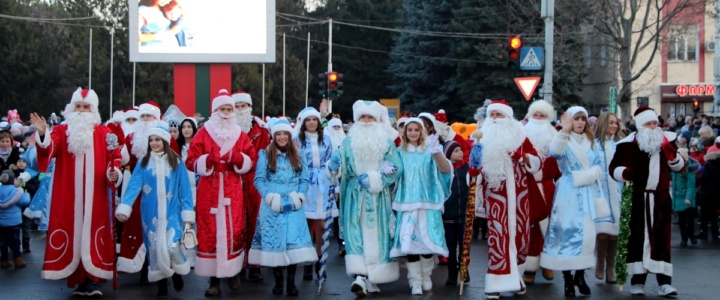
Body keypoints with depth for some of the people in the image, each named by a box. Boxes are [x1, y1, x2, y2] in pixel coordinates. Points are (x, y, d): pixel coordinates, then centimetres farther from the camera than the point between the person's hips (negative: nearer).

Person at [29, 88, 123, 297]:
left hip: (95, 196, 0)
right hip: (69, 197, 0)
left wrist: (114, 172, -12)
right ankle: (78, 279, 8)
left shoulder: (104, 133, 7)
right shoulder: (61, 131, 4)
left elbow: (115, 156, 8)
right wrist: (42, 134, -34)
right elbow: (48, 150, -14)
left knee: (94, 231, -2)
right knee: (72, 233, 1)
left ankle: (93, 279, 2)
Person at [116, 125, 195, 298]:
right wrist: (124, 208, -19)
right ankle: (161, 283, 20)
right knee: (155, 248, 5)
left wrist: (188, 215, -7)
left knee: (171, 246, -13)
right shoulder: (143, 163, 2)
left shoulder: (177, 162, -1)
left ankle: (178, 272, 16)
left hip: (172, 213, -2)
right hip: (151, 214, 2)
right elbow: (133, 186, -7)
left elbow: (184, 190, -2)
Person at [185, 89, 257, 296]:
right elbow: (191, 161, -2)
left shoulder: (240, 134, 9)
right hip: (209, 190, -2)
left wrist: (238, 158, -13)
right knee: (210, 231, -2)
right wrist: (208, 159, -20)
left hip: (232, 190, 2)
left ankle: (234, 273, 18)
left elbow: (251, 161, 7)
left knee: (234, 230, 1)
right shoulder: (203, 133, 2)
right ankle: (214, 279, 4)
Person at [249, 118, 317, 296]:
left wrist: (299, 196, -11)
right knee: (274, 241, 1)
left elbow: (304, 179, 7)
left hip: (294, 206, 1)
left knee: (294, 241, -4)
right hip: (272, 206, -1)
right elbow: (259, 179, -3)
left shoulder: (298, 155, 12)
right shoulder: (265, 154, 6)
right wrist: (270, 196, -17)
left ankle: (291, 281, 2)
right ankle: (278, 280, 11)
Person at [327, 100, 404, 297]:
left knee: (377, 235, 0)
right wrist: (333, 165, -26)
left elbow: (397, 168, -6)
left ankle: (373, 278, 3)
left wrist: (375, 178, -16)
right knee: (356, 233, -9)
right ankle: (360, 277, -14)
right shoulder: (348, 142, 5)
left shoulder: (387, 142, 4)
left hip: (379, 197, 0)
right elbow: (338, 166, -3)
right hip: (356, 196, 0)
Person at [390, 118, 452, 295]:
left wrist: (436, 153, -34)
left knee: (427, 239, -2)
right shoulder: (400, 152, 8)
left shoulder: (429, 150, 0)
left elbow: (446, 170, -14)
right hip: (407, 203, 1)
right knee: (410, 241, -6)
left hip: (428, 202, -1)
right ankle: (415, 281, 2)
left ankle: (426, 276, 19)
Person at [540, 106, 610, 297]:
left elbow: (599, 166, 9)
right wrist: (565, 130, -39)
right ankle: (568, 278, -3)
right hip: (569, 193, -5)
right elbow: (554, 153, -26)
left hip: (589, 192, 5)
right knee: (568, 231, -8)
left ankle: (580, 275, 13)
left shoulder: (591, 141, 16)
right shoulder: (564, 140, -1)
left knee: (588, 232, 3)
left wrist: (586, 175, -11)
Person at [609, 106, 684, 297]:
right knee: (638, 237, 1)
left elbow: (679, 167, 13)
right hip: (637, 198, -3)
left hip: (661, 198, 3)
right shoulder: (628, 144, -4)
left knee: (661, 238, 4)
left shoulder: (666, 140, 9)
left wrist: (672, 154, -7)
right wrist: (626, 172, -30)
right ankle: (637, 281, 8)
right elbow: (614, 168, -9)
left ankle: (665, 282, 5)